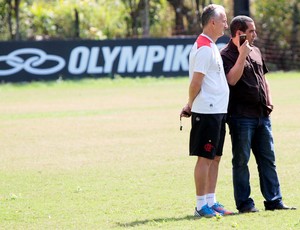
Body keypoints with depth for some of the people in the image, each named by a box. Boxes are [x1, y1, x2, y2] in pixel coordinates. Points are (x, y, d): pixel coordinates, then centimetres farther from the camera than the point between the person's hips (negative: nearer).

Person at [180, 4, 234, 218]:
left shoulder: (211, 47, 18)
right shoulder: (204, 48, -15)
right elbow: (196, 82, -17)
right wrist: (191, 105, -5)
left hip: (218, 111, 10)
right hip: (207, 111, -10)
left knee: (215, 157, 12)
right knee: (205, 158, -5)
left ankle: (211, 202, 17)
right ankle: (201, 205, -1)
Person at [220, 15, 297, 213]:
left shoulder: (255, 52, 16)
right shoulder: (227, 55, -8)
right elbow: (232, 79, -23)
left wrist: (269, 99, 13)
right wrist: (242, 55, -23)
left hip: (262, 115, 8)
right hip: (241, 116, -8)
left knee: (268, 159, 8)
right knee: (241, 160, -1)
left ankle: (274, 201, 13)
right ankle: (244, 203, 4)